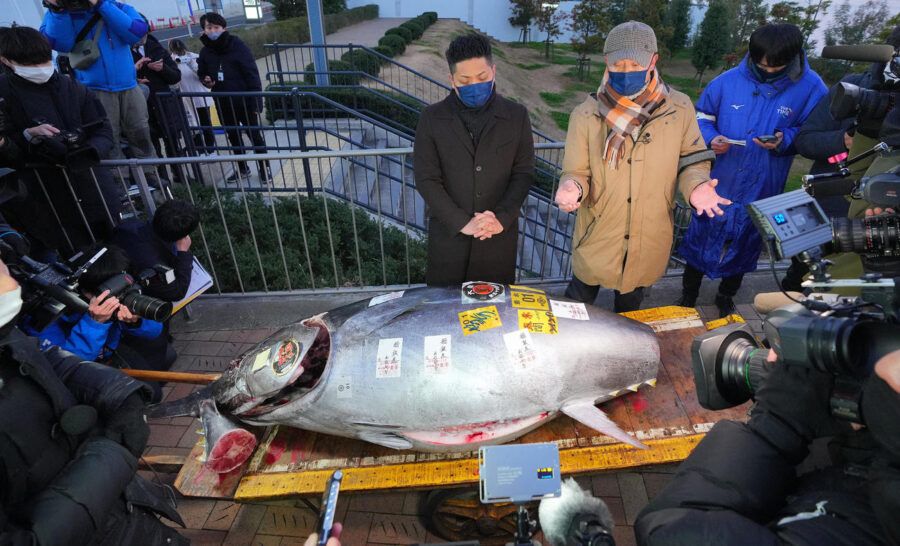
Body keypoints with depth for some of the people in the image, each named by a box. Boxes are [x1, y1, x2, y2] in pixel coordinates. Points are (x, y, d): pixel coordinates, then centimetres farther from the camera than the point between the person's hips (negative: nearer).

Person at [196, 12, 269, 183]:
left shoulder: (238, 46, -10)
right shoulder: (205, 51, 4)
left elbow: (252, 74, -12)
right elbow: (201, 73, 20)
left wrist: (256, 102, -17)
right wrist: (205, 80, -6)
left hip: (243, 100, -5)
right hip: (223, 103, 6)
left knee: (254, 135, 2)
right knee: (233, 136, 15)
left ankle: (264, 169, 16)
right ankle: (242, 169, 29)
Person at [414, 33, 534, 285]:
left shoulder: (517, 116, 0)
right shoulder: (432, 118, -4)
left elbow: (524, 173, -1)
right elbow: (426, 179, -8)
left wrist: (502, 218, -16)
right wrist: (462, 223, -16)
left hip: (500, 234, 1)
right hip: (448, 234, 0)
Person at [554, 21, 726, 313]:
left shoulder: (679, 108, -5)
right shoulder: (585, 115, -10)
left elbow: (692, 158, 5)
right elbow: (577, 172, -6)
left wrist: (695, 185, -17)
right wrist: (573, 188, -30)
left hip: (649, 242, 2)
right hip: (597, 240, -2)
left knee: (630, 308, 26)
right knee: (578, 301, 17)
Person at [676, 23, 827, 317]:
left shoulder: (810, 88, -8)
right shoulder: (729, 80, -7)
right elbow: (702, 115, 5)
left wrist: (785, 139, -21)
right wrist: (711, 138, -14)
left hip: (762, 192, 1)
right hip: (718, 183, 0)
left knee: (744, 245, 18)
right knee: (701, 238, 8)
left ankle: (726, 296, 42)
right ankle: (688, 295, 30)